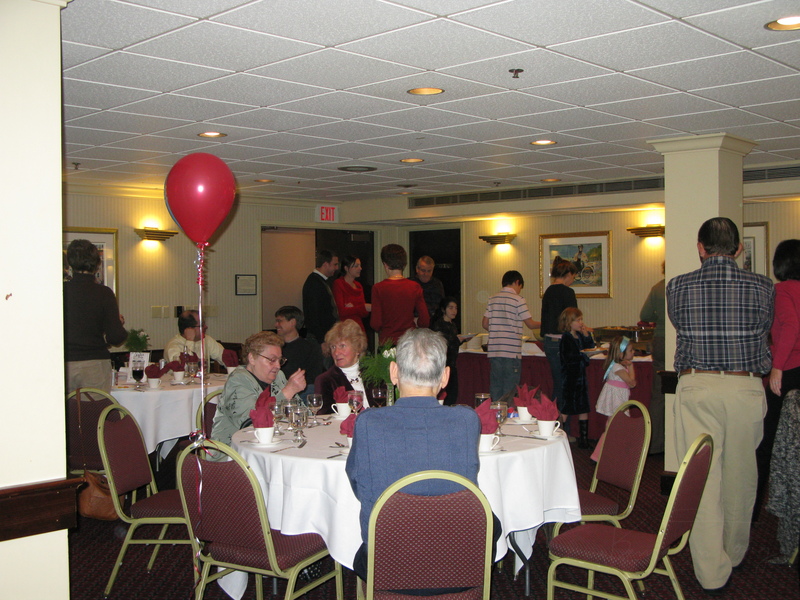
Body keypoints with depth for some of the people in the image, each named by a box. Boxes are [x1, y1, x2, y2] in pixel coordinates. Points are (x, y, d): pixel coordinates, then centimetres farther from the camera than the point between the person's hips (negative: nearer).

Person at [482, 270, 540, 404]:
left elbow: (485, 324, 10)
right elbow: (531, 324, -5)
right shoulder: (518, 300, -7)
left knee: (495, 387, 10)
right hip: (511, 351, -5)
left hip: (494, 351, 5)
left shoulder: (493, 299, 9)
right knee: (510, 389, 0)